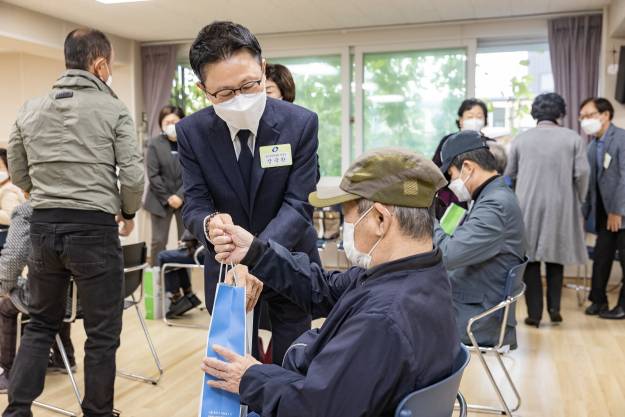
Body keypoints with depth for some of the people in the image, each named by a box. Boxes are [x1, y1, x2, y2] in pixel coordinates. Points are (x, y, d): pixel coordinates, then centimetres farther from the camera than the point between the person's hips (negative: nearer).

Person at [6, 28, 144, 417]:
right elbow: (133, 175, -11)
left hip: (43, 226, 5)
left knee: (40, 323, 21)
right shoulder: (113, 110, -6)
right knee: (102, 334, 8)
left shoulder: (29, 110, 7)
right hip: (93, 228, -5)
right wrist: (128, 213, 7)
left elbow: (18, 173, 13)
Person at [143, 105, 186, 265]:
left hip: (185, 199, 0)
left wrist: (180, 195, -14)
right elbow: (153, 175, -5)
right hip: (161, 200, 0)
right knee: (159, 241, 3)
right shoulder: (154, 143, -1)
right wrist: (167, 198, -11)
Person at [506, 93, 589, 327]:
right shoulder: (573, 138, 0)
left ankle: (534, 313, 9)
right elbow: (582, 173, -6)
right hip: (560, 207, 0)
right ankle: (554, 308, 12)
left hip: (527, 207, 0)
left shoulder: (520, 139, 3)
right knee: (555, 256, 16)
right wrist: (578, 201, 8)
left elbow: (509, 174, 4)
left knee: (530, 259, 7)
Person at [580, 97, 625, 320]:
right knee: (601, 257, 9)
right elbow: (591, 181, 10)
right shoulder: (593, 145, 10)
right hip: (605, 211, 6)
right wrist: (585, 211, 7)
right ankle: (598, 300, 21)